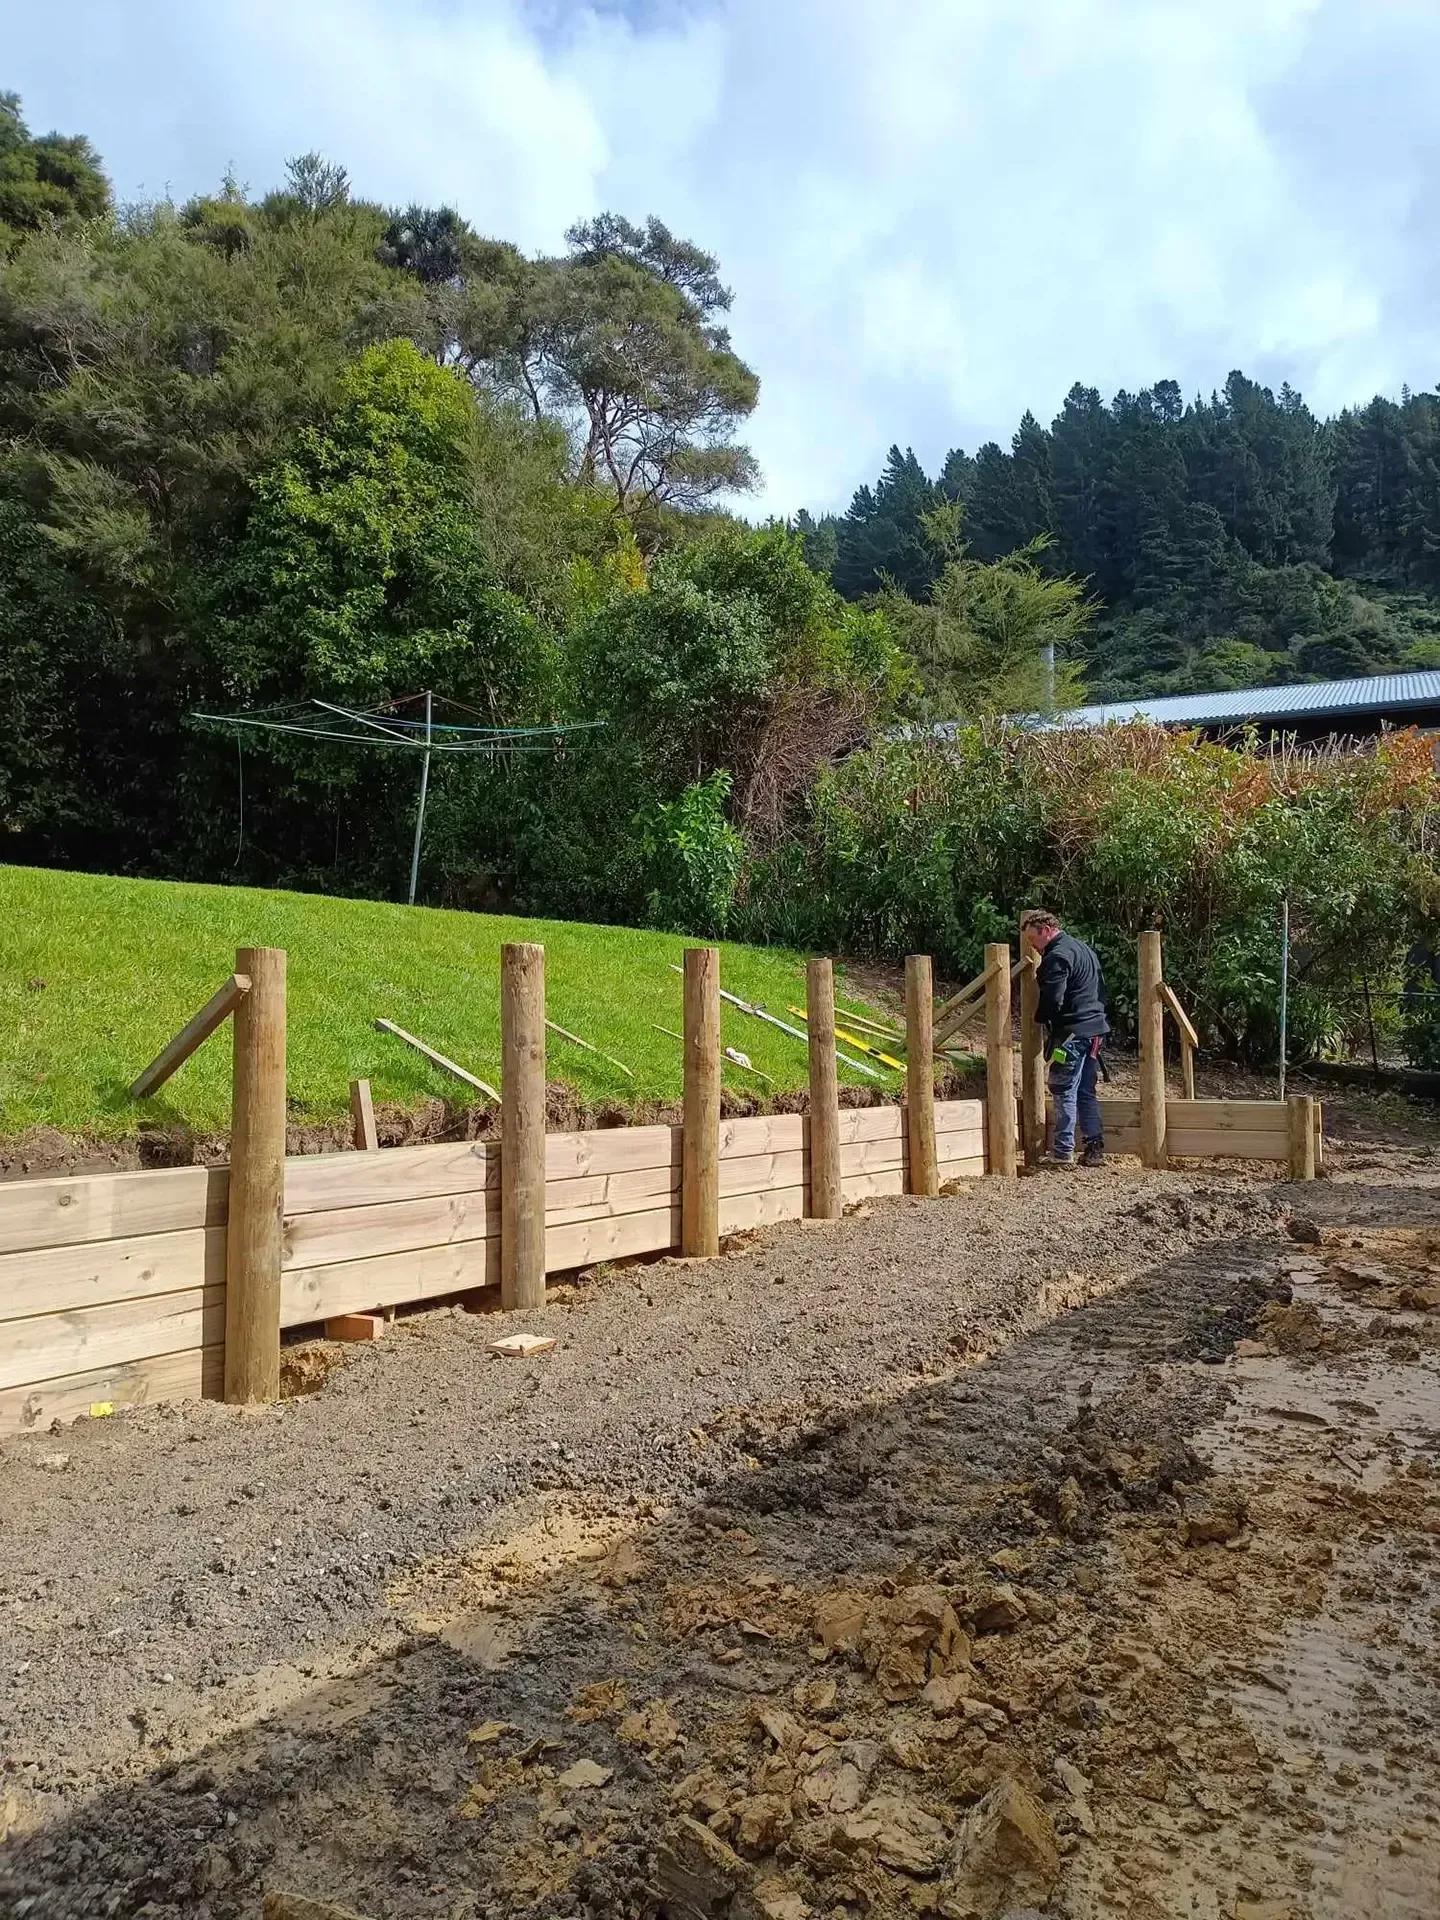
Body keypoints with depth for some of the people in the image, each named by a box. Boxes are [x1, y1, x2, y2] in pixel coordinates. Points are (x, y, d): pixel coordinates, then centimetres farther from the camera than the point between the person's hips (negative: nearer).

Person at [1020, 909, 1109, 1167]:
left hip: (1071, 1032, -10)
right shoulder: (1084, 948, 18)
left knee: (1064, 1091, -5)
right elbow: (1100, 989, 24)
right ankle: (1095, 1149, 15)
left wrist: (1040, 1018, -1)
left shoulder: (1057, 956, -14)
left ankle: (1063, 1153, -4)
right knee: (1086, 1092, 14)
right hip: (1096, 1028, 10)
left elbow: (1052, 1001, -19)